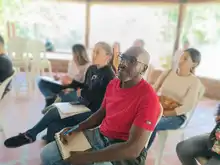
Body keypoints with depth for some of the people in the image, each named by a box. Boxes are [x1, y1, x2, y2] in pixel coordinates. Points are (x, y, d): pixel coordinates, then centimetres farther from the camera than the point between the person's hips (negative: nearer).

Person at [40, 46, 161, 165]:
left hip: (124, 154, -6)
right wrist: (75, 129, -1)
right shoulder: (113, 83, 2)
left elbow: (133, 149, -27)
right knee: (47, 154, 3)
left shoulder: (148, 98, -23)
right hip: (99, 135, 7)